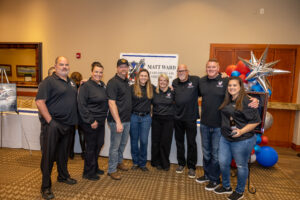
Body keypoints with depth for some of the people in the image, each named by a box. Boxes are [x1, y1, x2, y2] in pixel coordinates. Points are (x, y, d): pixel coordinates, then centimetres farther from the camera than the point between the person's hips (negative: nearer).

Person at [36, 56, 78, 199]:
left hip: (68, 124, 7)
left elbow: (76, 99, 27)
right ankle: (45, 187, 13)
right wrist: (49, 121, -19)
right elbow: (39, 102, -16)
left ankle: (63, 176, 38)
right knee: (48, 155, 1)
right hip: (54, 125, -7)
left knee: (63, 153, 20)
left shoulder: (71, 82, 15)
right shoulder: (49, 81, -8)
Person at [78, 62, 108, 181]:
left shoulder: (103, 85, 10)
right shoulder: (86, 86, -13)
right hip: (90, 123, -7)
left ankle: (94, 167, 37)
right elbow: (82, 106, -18)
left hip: (101, 121, 8)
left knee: (99, 144, 17)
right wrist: (91, 121, -18)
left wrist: (103, 117, 13)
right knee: (91, 146, 4)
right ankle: (88, 172, 23)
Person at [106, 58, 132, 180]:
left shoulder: (126, 81, 11)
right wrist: (118, 122, -23)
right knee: (115, 145, 4)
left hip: (127, 119, 8)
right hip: (117, 121, -8)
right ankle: (112, 170, 19)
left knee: (123, 143, 21)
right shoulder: (113, 82, -14)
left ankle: (119, 162, 41)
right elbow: (111, 103, -20)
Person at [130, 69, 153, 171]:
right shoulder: (132, 88, -3)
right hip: (134, 117, -1)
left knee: (144, 141, 5)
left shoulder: (151, 88, 6)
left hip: (146, 118, 1)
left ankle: (142, 163, 22)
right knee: (134, 140, 10)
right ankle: (135, 162, 27)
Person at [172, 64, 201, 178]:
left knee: (191, 143, 6)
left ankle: (191, 167, 22)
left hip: (191, 118, -4)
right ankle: (181, 164, 32)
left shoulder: (196, 80, -6)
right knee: (179, 141, 15)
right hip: (178, 117, 4)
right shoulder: (175, 82, 9)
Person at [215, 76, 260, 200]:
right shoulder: (227, 100, 6)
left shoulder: (246, 101, -15)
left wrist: (242, 131, -22)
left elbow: (256, 121, -14)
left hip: (242, 140, -6)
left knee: (241, 166, 11)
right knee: (223, 162, 14)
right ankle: (226, 187, 37)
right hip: (225, 138, 7)